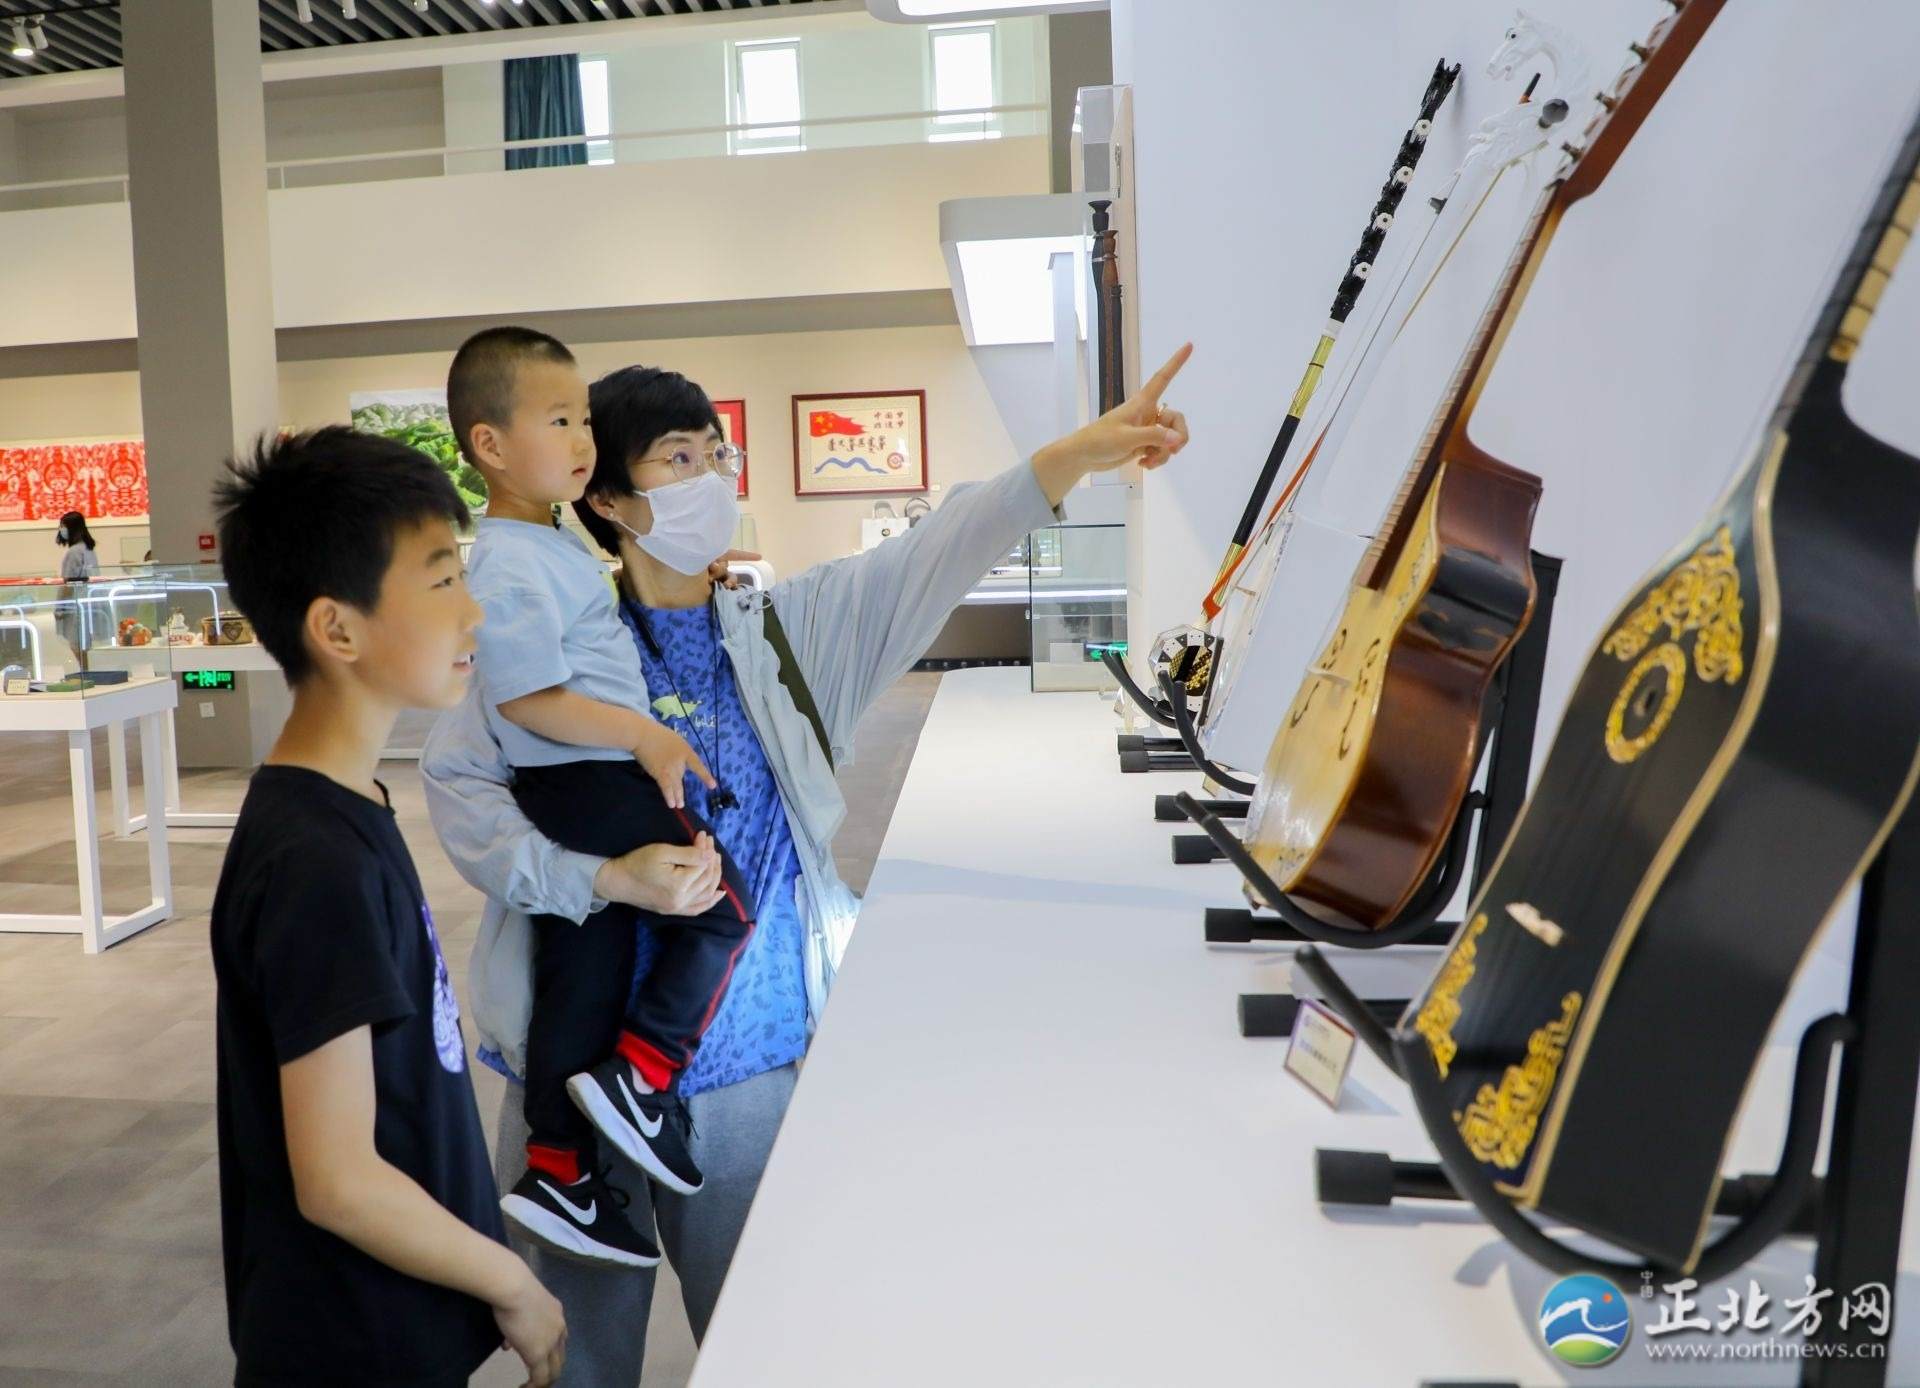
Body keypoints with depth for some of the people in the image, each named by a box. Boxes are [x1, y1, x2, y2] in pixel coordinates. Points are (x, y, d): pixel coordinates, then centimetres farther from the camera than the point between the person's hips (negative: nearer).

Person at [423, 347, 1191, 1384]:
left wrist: (1076, 455, -25)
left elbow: (932, 557, -12)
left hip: (752, 1059, 1)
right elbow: (454, 776, -9)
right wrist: (609, 878, -20)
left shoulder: (790, 630, 1)